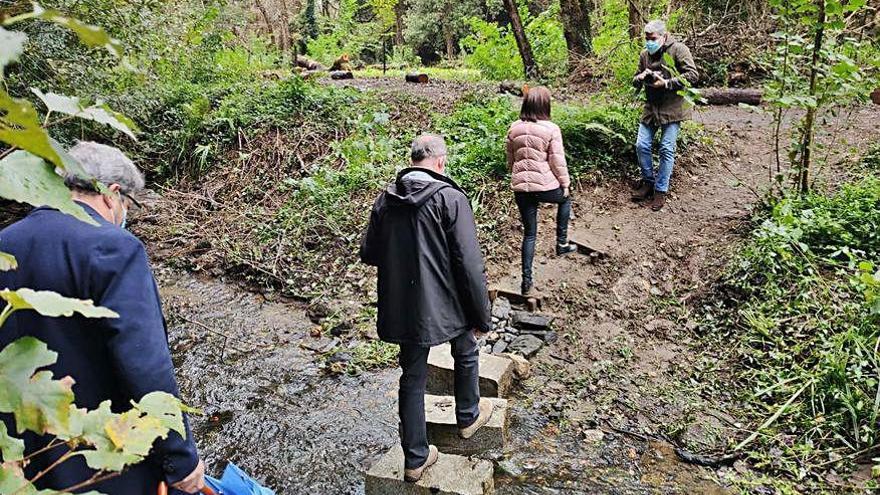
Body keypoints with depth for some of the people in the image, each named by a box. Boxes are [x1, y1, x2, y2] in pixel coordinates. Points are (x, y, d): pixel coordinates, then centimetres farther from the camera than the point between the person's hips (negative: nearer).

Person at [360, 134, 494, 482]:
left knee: (412, 378, 15)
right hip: (445, 306, -4)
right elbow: (470, 265, -17)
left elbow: (369, 254, 7)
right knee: (466, 354, 26)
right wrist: (482, 316, -9)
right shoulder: (451, 199, -15)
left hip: (401, 308, 4)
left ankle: (415, 459, 25)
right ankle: (468, 417, 46)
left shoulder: (385, 199, 0)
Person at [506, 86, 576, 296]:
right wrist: (565, 183, 5)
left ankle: (526, 280, 13)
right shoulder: (551, 129, -10)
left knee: (529, 234, 14)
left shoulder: (514, 128, 3)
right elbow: (558, 161, -9)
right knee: (565, 199, 33)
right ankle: (562, 243, 33)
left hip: (521, 188, 4)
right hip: (546, 186, -4)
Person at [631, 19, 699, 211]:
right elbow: (635, 81, 18)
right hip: (651, 107, 6)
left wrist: (666, 83, -20)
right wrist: (640, 78, -7)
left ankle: (661, 191, 5)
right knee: (642, 146, 2)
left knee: (667, 149, -4)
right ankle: (648, 182, 21)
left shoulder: (678, 50, -7)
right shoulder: (644, 54, 10)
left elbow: (692, 75, -14)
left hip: (672, 108, -5)